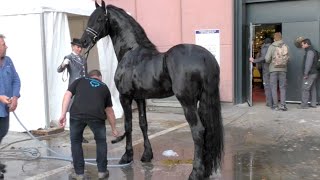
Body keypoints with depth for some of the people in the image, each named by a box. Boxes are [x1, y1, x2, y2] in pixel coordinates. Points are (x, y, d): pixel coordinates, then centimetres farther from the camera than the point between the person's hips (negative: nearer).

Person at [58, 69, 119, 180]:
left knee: (76, 141, 22)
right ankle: (102, 171, 26)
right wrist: (114, 129, 48)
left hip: (77, 114, 0)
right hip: (96, 115, 0)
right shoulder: (104, 87, 31)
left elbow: (68, 95, 11)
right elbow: (109, 111, 37)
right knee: (101, 141, 25)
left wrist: (63, 114, 6)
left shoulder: (80, 81, 29)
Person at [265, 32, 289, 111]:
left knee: (274, 87, 5)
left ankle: (275, 105, 5)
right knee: (282, 87, 7)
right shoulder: (285, 46, 0)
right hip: (283, 69, 2)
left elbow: (267, 59, -9)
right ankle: (282, 104, 1)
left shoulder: (271, 47, -5)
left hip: (273, 69, -1)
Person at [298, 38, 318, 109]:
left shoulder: (310, 51, -14)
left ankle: (304, 104, -9)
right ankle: (313, 104, 12)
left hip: (310, 74, -10)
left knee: (305, 89, -9)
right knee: (313, 89, 10)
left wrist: (306, 73, -21)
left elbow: (308, 63, -21)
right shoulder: (314, 51, 18)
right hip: (314, 73, 10)